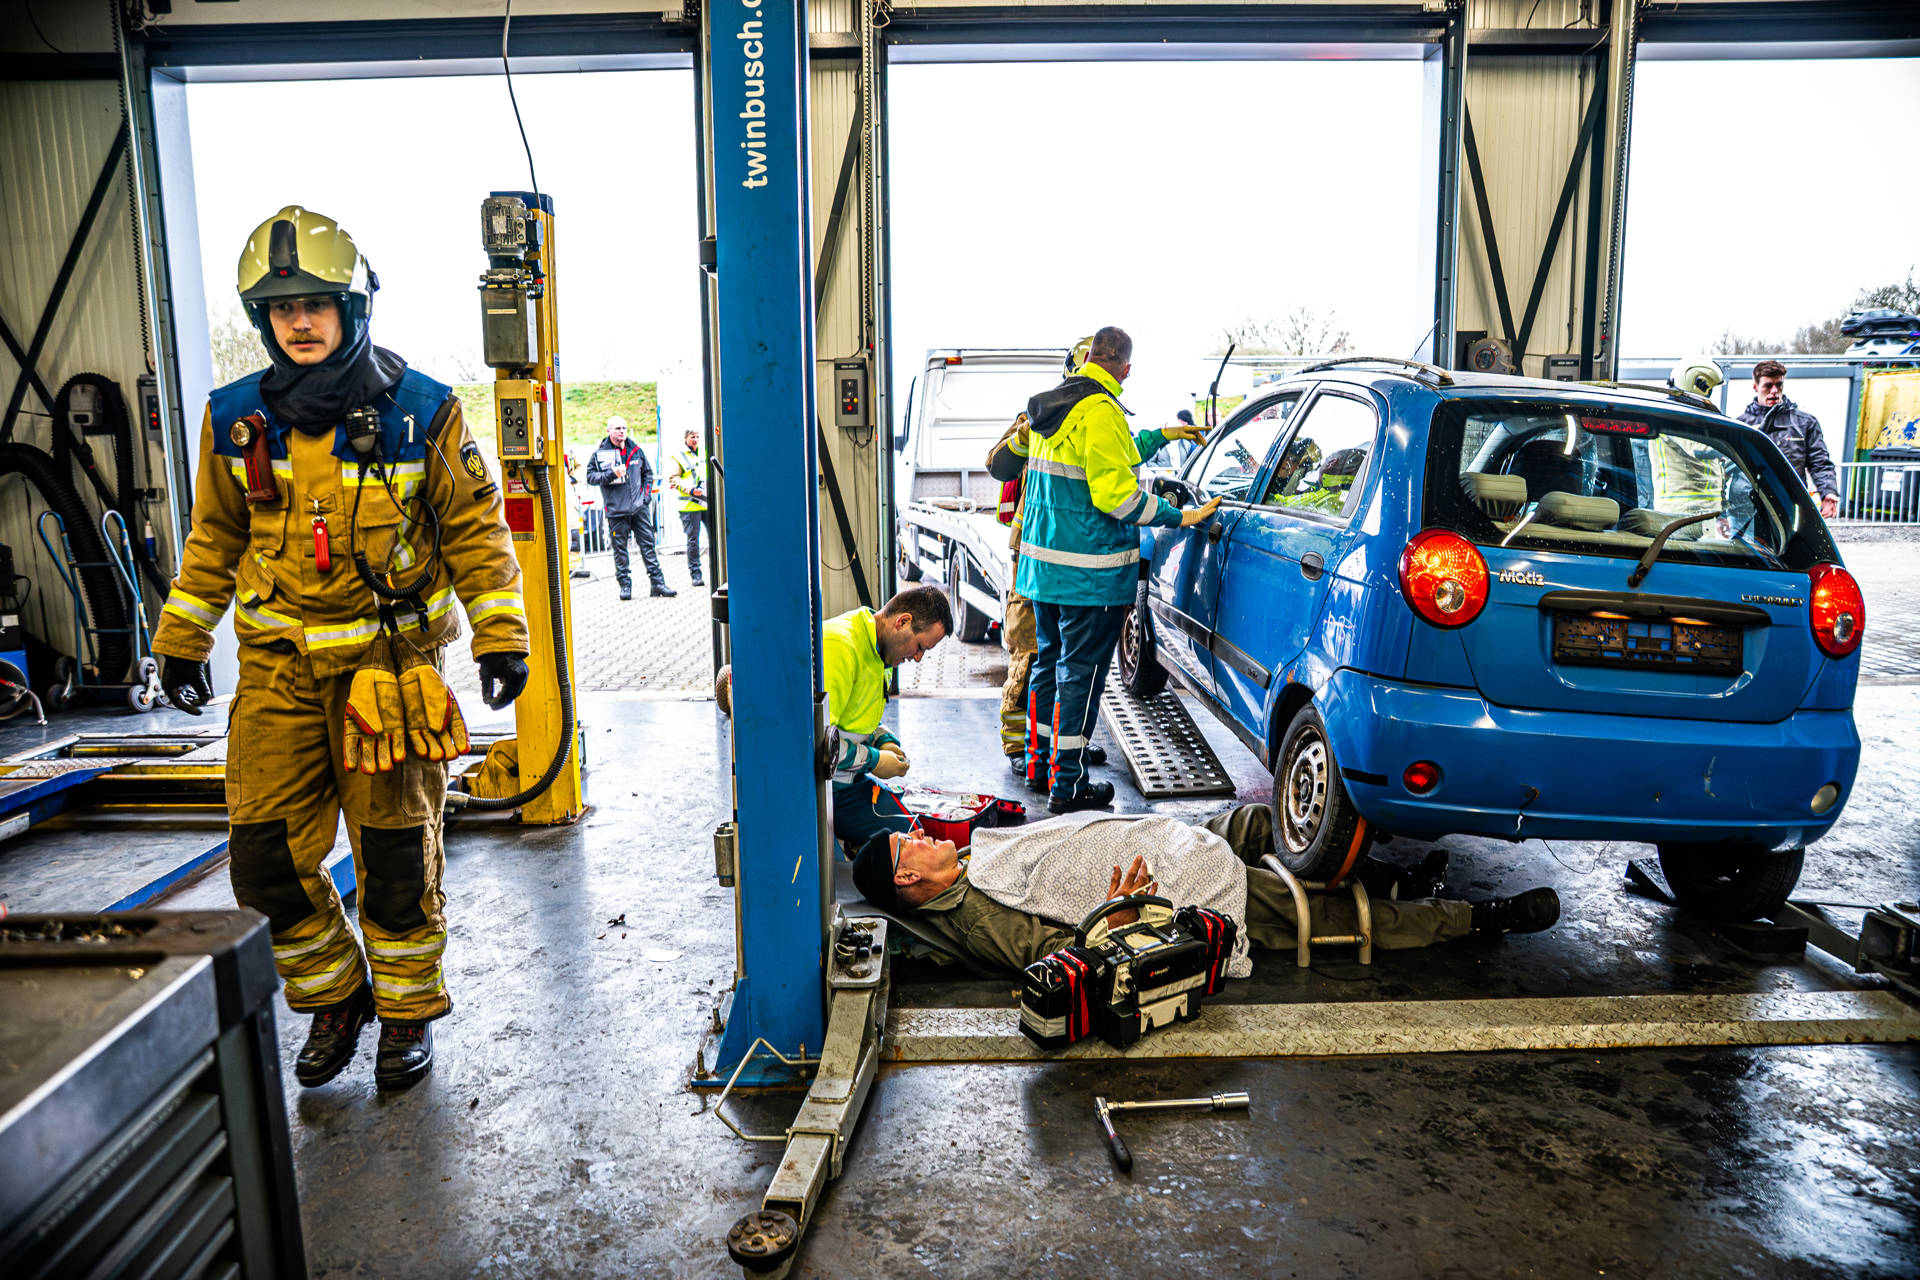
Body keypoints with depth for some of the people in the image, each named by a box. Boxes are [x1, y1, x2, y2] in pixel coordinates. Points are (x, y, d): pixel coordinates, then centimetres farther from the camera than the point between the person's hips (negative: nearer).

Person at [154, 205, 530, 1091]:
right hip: (279, 663, 3)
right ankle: (333, 999, 27)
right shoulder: (235, 419, 4)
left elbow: (474, 529, 0)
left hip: (389, 660, -3)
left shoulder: (422, 413, -5)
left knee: (396, 855, 5)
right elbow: (214, 537, 15)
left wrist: (501, 636, -5)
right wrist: (180, 640, 16)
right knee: (266, 857, 3)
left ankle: (407, 1011, 25)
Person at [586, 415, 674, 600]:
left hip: (639, 508, 2)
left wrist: (646, 493, 8)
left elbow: (648, 473, 20)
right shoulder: (600, 453, 0)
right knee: (620, 548, 3)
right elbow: (590, 476, -1)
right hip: (616, 510, -2)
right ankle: (625, 585, 11)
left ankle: (658, 583, 6)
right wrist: (611, 474, -16)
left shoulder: (636, 450, 10)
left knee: (648, 544, 3)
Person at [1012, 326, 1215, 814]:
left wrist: (1161, 435, 32)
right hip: (1089, 571, -9)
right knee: (1082, 672, -1)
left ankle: (1041, 757, 31)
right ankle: (1068, 783, 4)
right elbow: (1114, 491, -21)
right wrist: (1179, 517, -15)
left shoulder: (1051, 406, 12)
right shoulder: (1100, 410, -17)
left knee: (1049, 660, 20)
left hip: (1044, 560, 9)